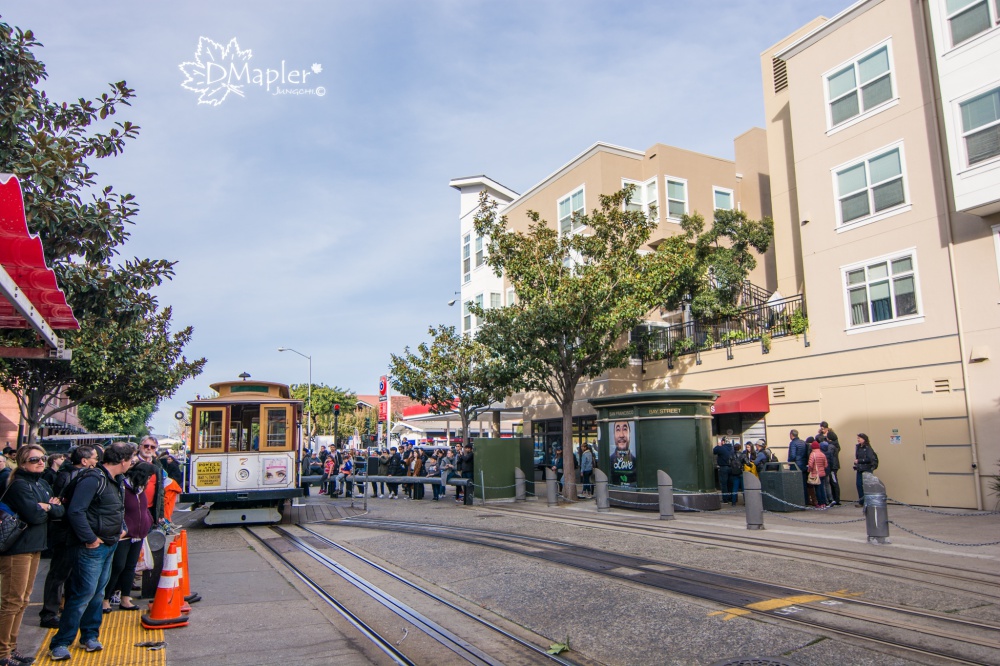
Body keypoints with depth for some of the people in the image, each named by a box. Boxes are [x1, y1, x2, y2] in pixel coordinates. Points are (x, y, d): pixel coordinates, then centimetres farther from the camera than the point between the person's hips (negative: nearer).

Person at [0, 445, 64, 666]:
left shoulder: (42, 484, 12)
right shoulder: (19, 485, -14)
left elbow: (60, 511, 6)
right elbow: (34, 515, -22)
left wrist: (47, 506, -12)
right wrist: (47, 509, -4)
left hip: (34, 547, 9)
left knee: (22, 600, 14)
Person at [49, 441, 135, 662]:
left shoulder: (115, 480, 10)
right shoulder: (93, 479, -19)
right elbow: (75, 511, -24)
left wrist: (120, 528, 11)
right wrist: (90, 539, -20)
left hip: (109, 545, 9)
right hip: (93, 547, -9)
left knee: (98, 593, 16)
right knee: (83, 594, -5)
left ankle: (90, 636, 27)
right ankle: (60, 643, 6)